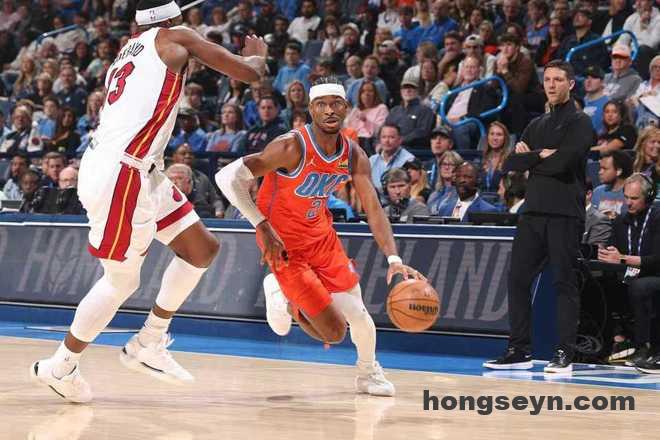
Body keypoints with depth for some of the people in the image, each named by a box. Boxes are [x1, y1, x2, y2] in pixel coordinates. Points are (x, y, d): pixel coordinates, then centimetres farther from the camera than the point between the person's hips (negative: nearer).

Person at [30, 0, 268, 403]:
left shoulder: (128, 55, 22)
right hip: (119, 176, -9)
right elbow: (249, 73, -2)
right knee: (122, 281, 2)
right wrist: (258, 54, 18)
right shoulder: (174, 37, -1)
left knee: (203, 249, 12)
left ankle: (147, 345, 18)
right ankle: (60, 367, 16)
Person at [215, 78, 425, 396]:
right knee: (333, 333, -9)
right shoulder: (292, 147, -25)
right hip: (285, 245, -6)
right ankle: (282, 295, 18)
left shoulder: (354, 155, -6)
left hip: (322, 235, 6)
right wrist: (262, 226, -29)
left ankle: (368, 373, 31)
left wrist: (393, 259, -21)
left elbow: (373, 209, -7)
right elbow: (227, 177, -28)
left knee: (358, 316, 1)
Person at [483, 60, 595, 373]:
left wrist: (529, 160, -2)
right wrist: (540, 156, -7)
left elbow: (562, 162, -17)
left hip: (565, 214, -7)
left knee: (564, 283, -4)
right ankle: (520, 351, 10)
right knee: (518, 279, 4)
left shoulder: (580, 123, -2)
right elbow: (510, 163, 9)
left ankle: (565, 354, 0)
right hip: (533, 211, 7)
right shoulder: (537, 125, 19)